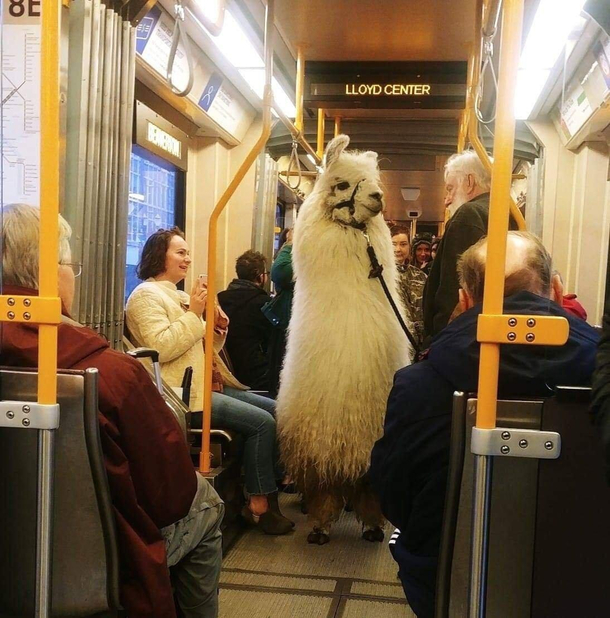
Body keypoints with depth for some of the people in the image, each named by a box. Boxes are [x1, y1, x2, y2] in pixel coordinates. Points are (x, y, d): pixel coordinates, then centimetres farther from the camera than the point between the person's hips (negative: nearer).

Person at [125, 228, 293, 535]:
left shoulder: (181, 296, 21)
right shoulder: (146, 295, -6)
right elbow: (161, 348, -21)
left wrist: (217, 330, 2)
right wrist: (193, 314, -18)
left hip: (205, 383, 10)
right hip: (183, 392, -9)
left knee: (276, 410, 4)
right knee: (262, 423, -17)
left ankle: (272, 484, 10)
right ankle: (258, 504, -7)